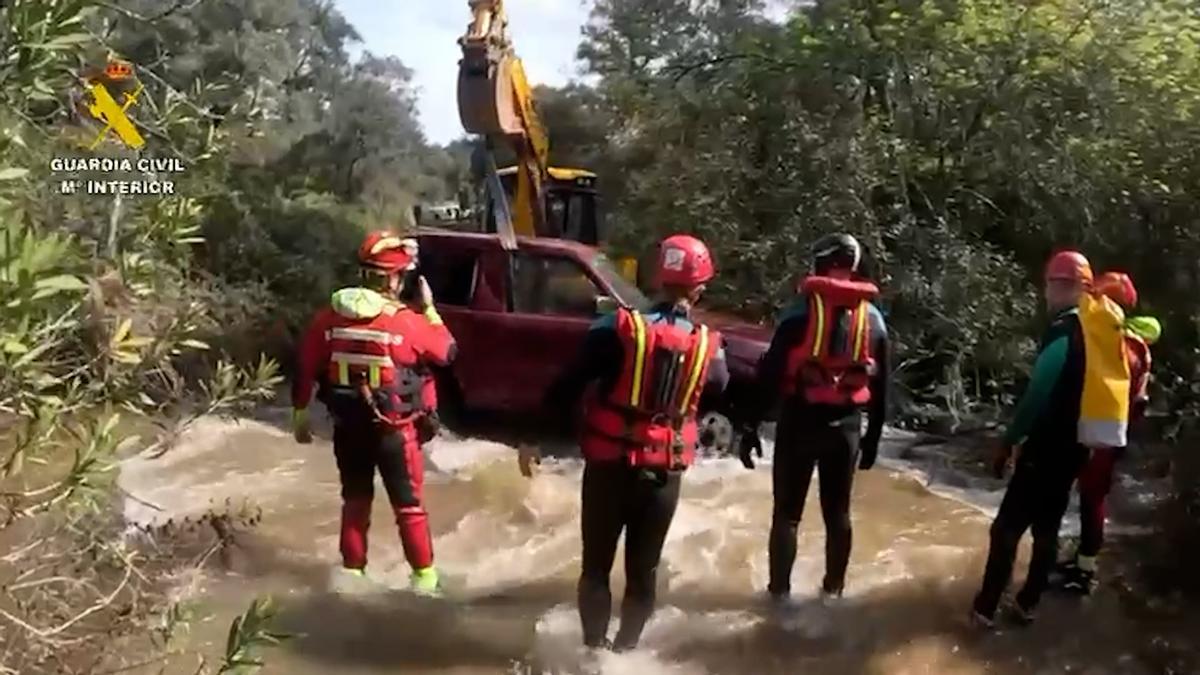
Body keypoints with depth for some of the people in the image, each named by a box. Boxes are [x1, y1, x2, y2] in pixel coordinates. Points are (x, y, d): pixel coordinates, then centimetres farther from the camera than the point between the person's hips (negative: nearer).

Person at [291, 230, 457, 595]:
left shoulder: (328, 318, -4)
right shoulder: (407, 322, -15)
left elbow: (305, 370, 3)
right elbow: (447, 352, -1)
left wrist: (300, 414, 15)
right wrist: (430, 309, 9)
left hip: (347, 428, 4)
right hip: (393, 430, -4)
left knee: (355, 500, 19)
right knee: (408, 503, 9)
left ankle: (352, 571, 26)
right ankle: (424, 574, 17)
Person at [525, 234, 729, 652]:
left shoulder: (618, 329, -12)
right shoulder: (707, 346, -4)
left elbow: (566, 387, -10)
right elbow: (718, 391, 17)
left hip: (609, 465, -1)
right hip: (664, 472, 2)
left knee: (596, 564, 13)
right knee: (643, 569, 16)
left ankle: (594, 647, 16)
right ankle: (625, 648, 23)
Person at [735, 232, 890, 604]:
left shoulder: (803, 309, -9)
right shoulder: (873, 318, 6)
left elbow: (770, 372, -12)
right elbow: (881, 386, 10)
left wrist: (750, 425, -8)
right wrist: (872, 437, 18)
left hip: (800, 421, -4)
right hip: (846, 427, 4)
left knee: (787, 512, 7)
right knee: (838, 512, 15)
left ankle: (779, 591, 12)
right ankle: (833, 590, 24)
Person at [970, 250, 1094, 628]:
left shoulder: (1063, 330, -16)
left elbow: (1038, 392, -21)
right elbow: (1074, 391, 14)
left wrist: (1009, 440, -13)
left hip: (1047, 446, -8)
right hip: (1075, 446, 8)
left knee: (1008, 526, -2)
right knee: (1047, 526, 15)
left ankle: (986, 608, 2)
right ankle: (1027, 604, 22)